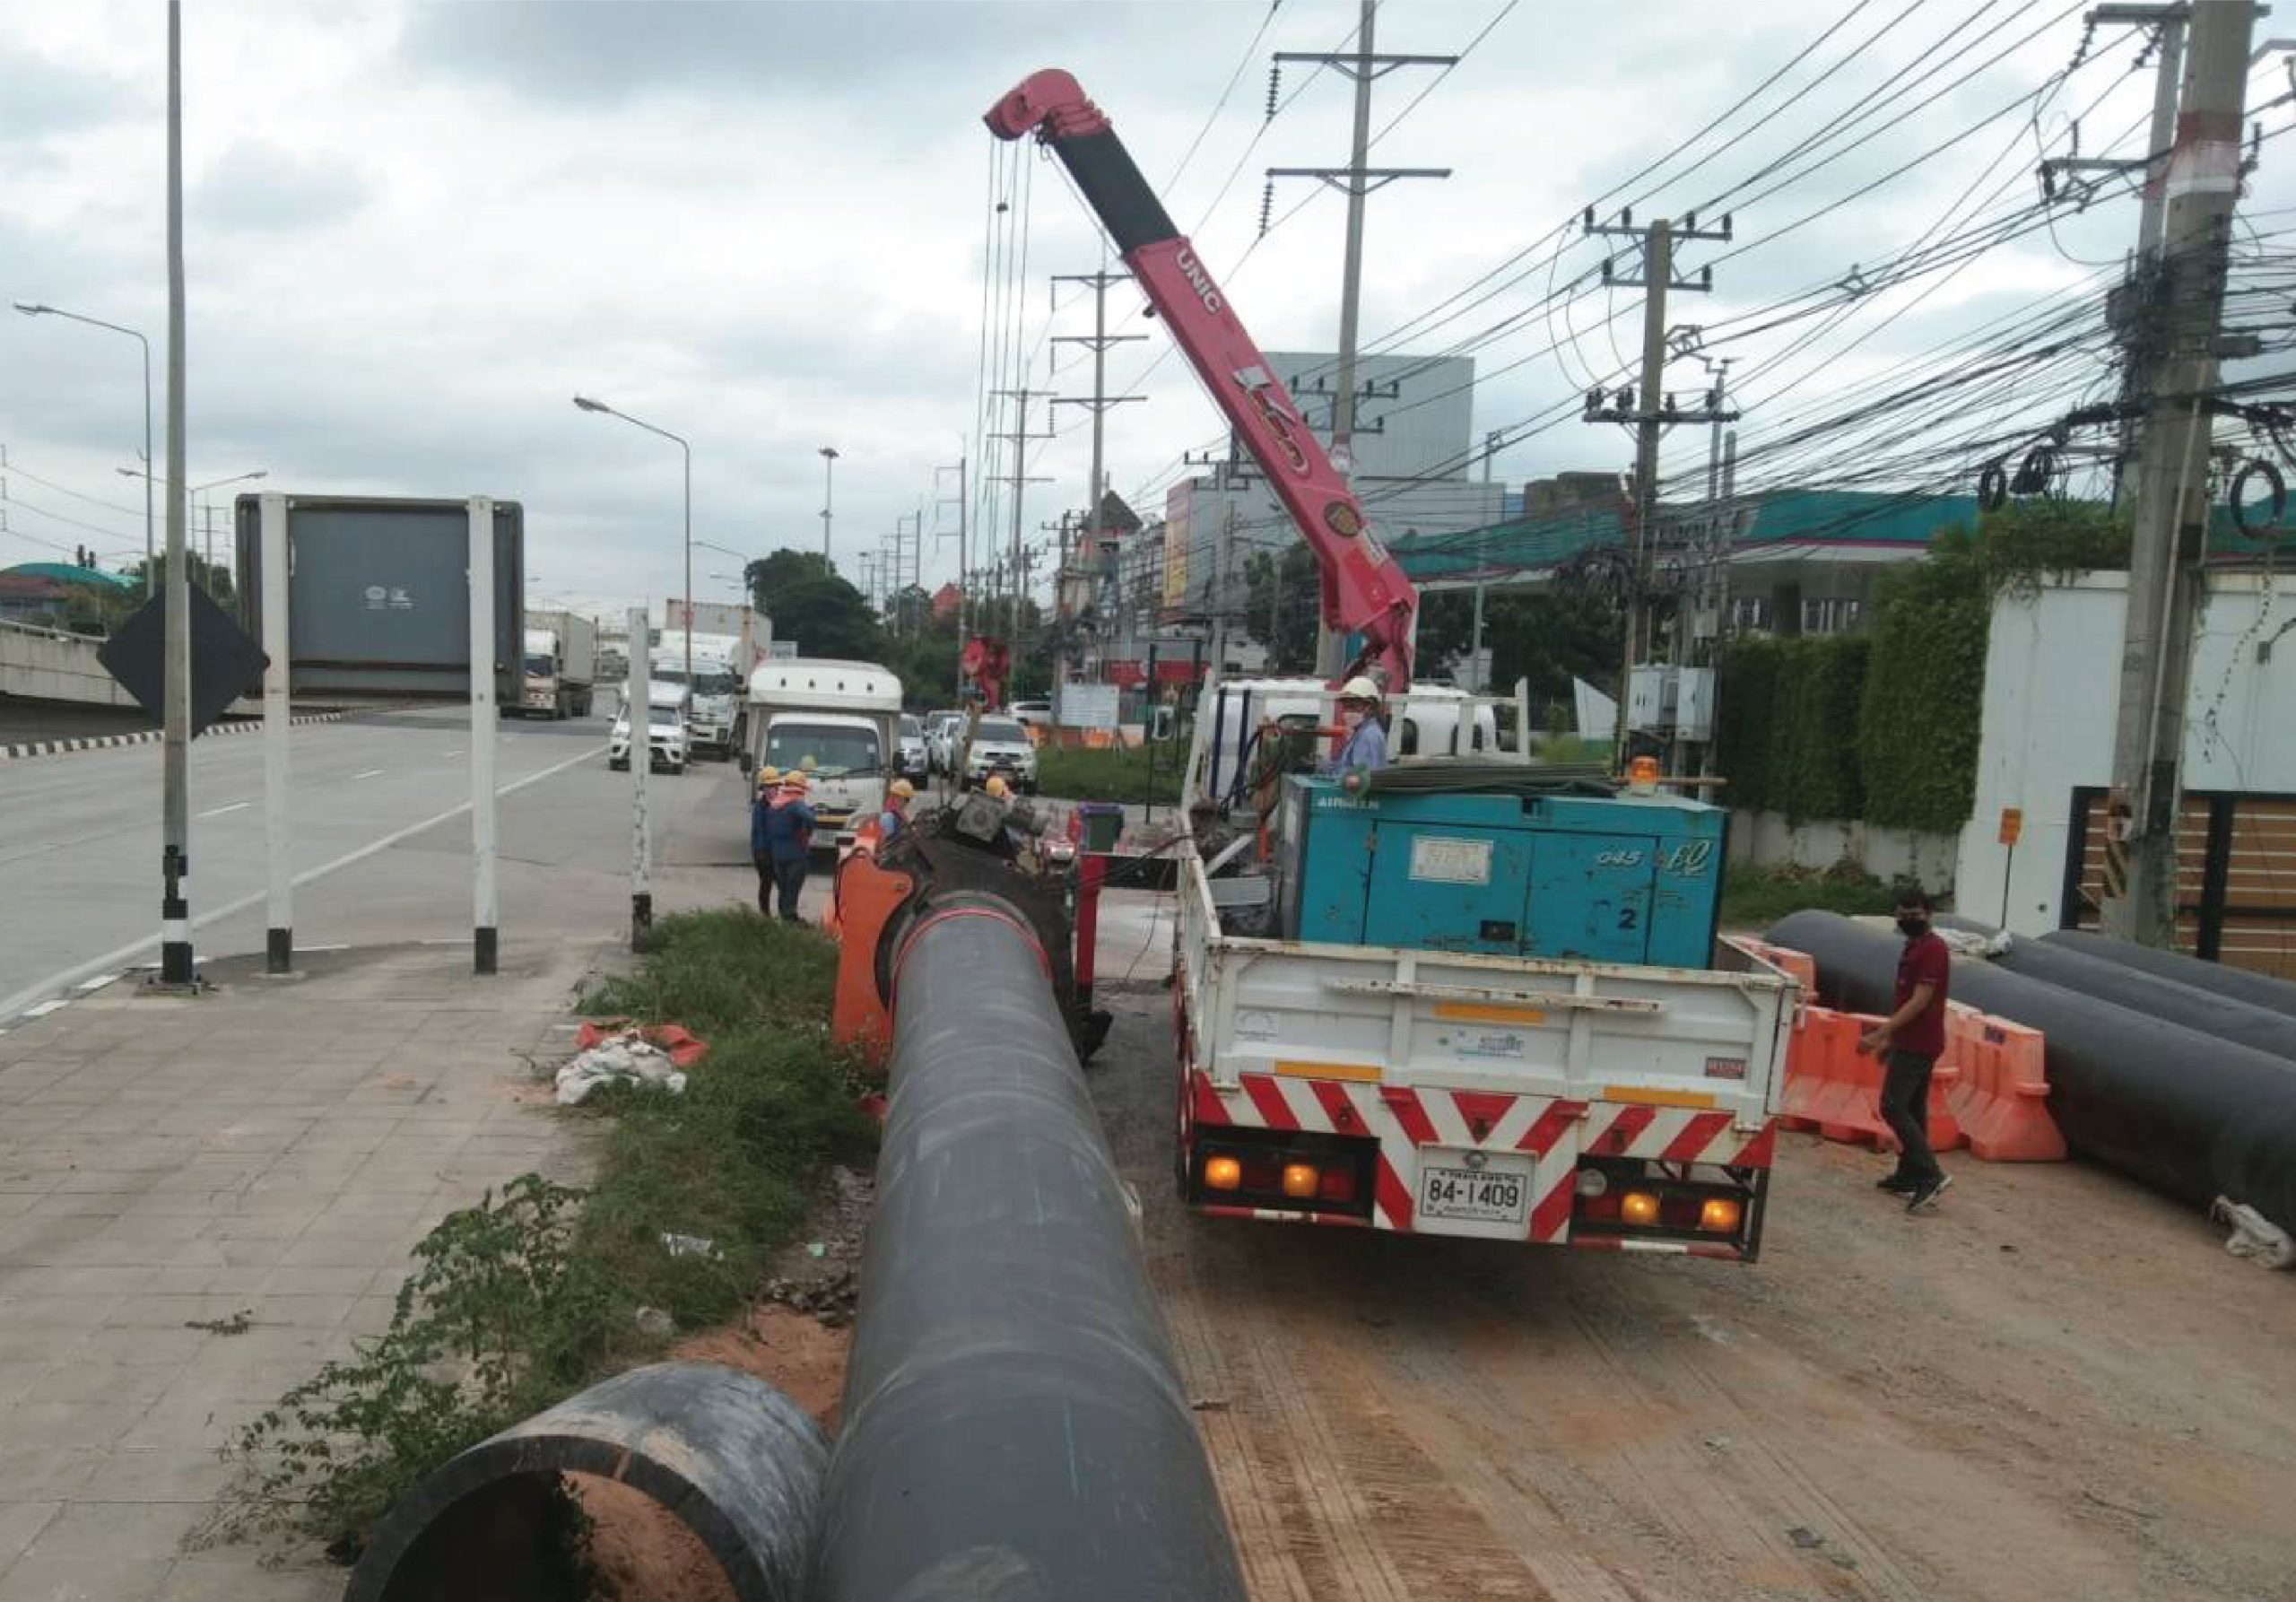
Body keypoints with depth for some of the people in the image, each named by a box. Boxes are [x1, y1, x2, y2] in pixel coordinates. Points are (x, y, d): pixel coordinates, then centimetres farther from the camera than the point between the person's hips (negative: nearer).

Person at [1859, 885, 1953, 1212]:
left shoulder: (1932, 949, -16)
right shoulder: (1914, 947, 15)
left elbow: (1919, 1001, -22)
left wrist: (1881, 1033, -24)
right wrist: (1891, 1038, 22)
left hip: (1917, 1045, -10)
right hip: (1913, 1043, 10)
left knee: (1893, 1107, -11)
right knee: (1912, 1110, 13)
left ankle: (1931, 1175, -12)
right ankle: (1908, 1177, 19)